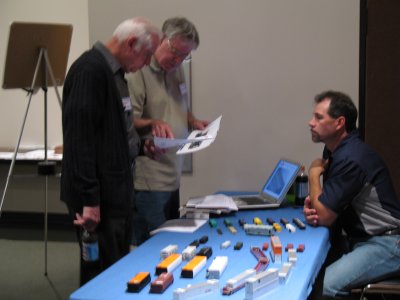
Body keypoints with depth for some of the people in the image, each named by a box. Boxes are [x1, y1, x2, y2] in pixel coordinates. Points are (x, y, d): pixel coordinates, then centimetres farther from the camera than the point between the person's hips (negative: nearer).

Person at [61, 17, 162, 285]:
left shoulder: (115, 72, 14)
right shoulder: (90, 69, -17)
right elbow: (79, 138, -23)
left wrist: (141, 147, 9)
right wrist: (89, 199, -24)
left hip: (118, 190, 10)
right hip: (98, 196, -10)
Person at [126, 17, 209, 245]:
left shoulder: (177, 70, 12)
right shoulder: (140, 71, -14)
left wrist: (193, 121, 6)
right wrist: (152, 123, -37)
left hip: (173, 176, 9)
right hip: (149, 181, -9)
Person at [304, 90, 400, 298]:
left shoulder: (351, 158, -22)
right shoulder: (334, 149, 8)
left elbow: (325, 216, -17)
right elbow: (329, 206, 17)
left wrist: (314, 173, -4)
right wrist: (313, 208, -6)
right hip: (359, 239, 9)